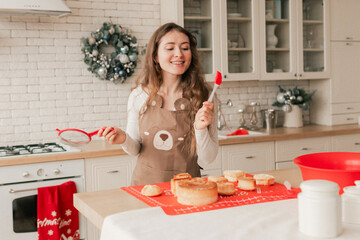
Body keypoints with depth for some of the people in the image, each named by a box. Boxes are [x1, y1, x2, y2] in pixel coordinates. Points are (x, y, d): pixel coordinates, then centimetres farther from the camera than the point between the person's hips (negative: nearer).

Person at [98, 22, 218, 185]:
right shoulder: (139, 96, -1)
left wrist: (201, 129, -17)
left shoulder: (201, 98, -5)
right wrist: (124, 139, -10)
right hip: (145, 184, 3)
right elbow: (135, 149, 9)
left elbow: (206, 160, -2)